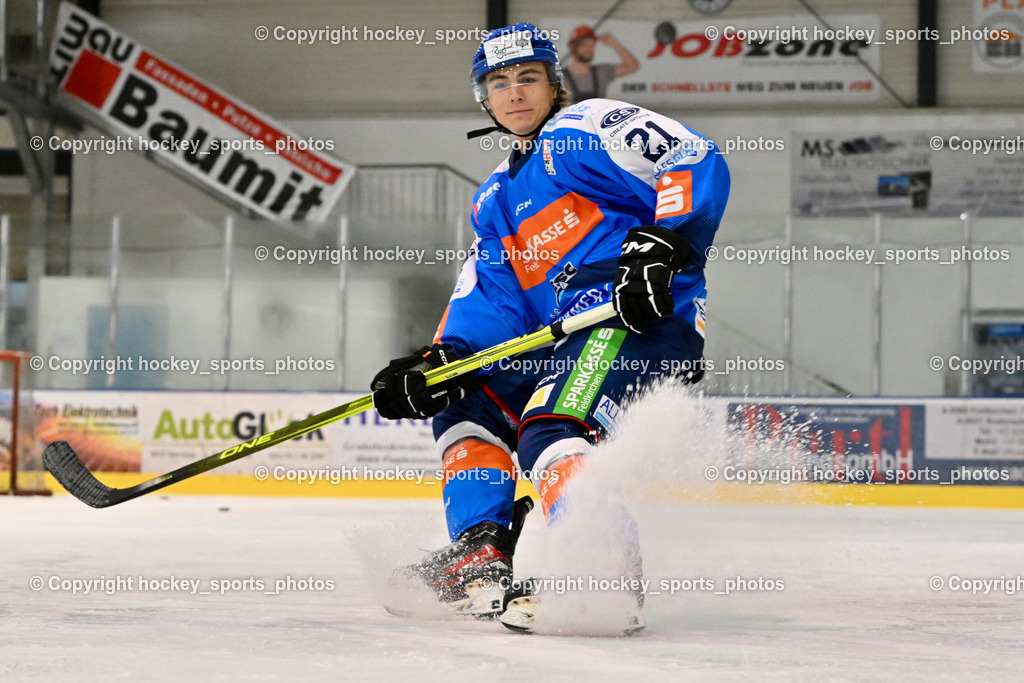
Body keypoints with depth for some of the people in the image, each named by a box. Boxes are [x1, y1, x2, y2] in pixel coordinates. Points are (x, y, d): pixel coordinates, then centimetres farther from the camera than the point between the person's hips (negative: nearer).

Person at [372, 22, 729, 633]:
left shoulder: (583, 130, 1)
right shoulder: (497, 200, 27)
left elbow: (699, 164, -12)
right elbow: (489, 302, 17)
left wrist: (659, 246, -26)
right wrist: (438, 363, -1)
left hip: (641, 316, -10)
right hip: (565, 339, 10)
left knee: (551, 432, -31)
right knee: (466, 405, 18)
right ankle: (482, 558, 6)